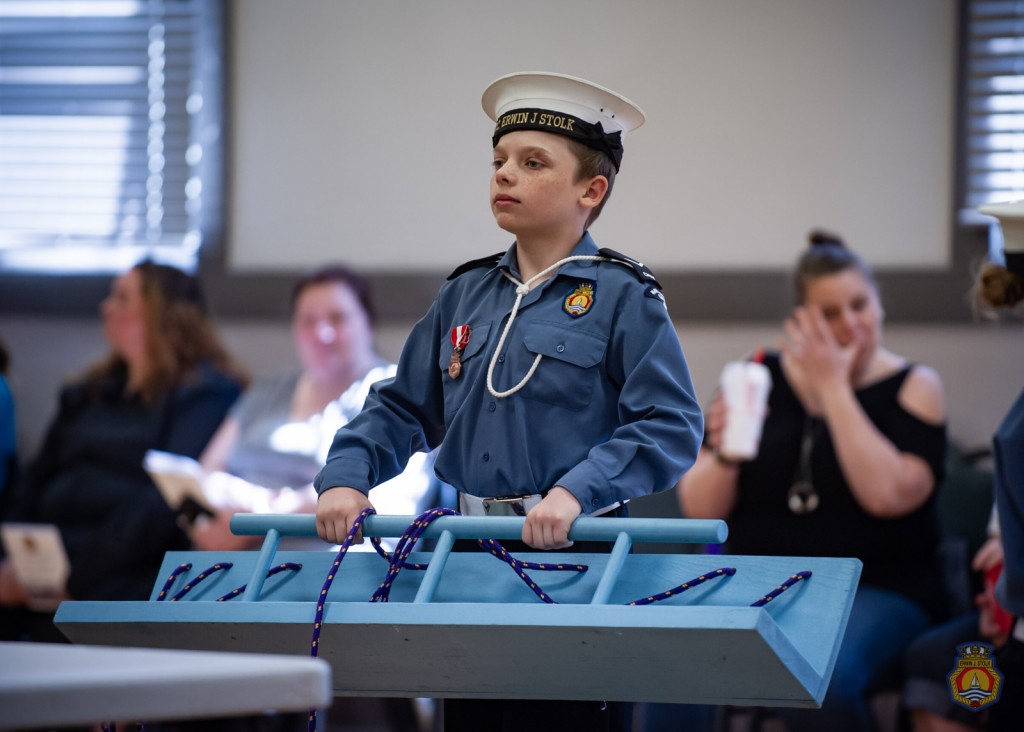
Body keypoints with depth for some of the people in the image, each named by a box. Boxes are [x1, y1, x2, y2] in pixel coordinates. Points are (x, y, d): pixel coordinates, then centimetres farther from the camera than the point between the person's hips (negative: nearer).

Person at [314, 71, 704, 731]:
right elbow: (402, 407, 16)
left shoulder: (623, 297, -5)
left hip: (574, 554, -5)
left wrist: (577, 492, -25)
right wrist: (346, 478, -1)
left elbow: (672, 425, -14)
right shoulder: (464, 294, 13)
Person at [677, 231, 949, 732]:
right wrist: (722, 454, -16)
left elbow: (887, 494, -18)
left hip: (876, 590, -2)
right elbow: (699, 511, 5)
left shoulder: (913, 386, 2)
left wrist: (833, 387, -13)